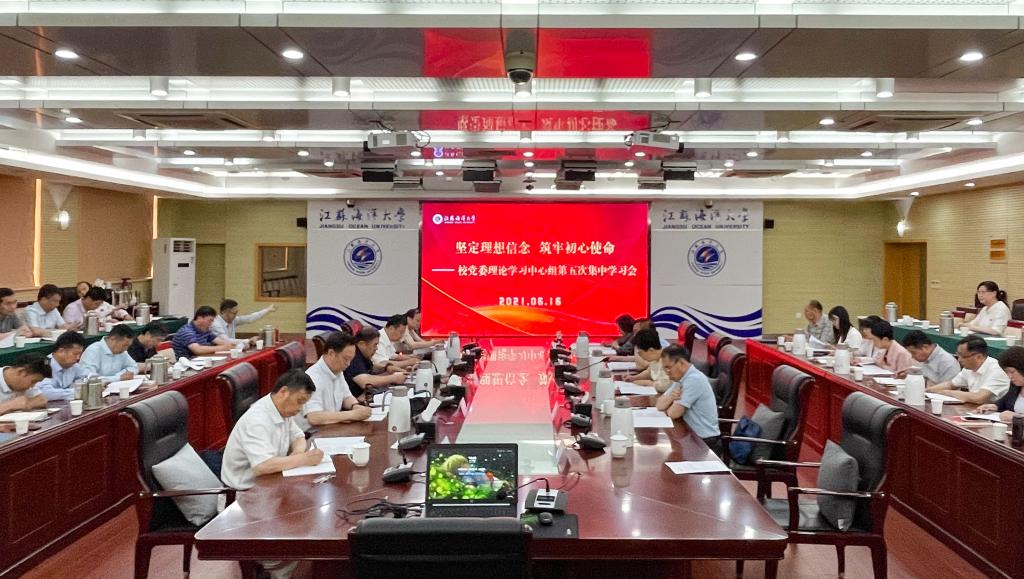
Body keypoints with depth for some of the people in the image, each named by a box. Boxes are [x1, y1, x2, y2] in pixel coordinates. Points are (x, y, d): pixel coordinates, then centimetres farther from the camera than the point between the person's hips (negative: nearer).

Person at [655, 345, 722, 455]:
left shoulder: (694, 379, -21)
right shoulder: (681, 377, 8)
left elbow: (674, 413, -21)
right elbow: (659, 405, 7)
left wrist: (670, 408, 1)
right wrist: (670, 397, -13)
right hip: (693, 437, 8)